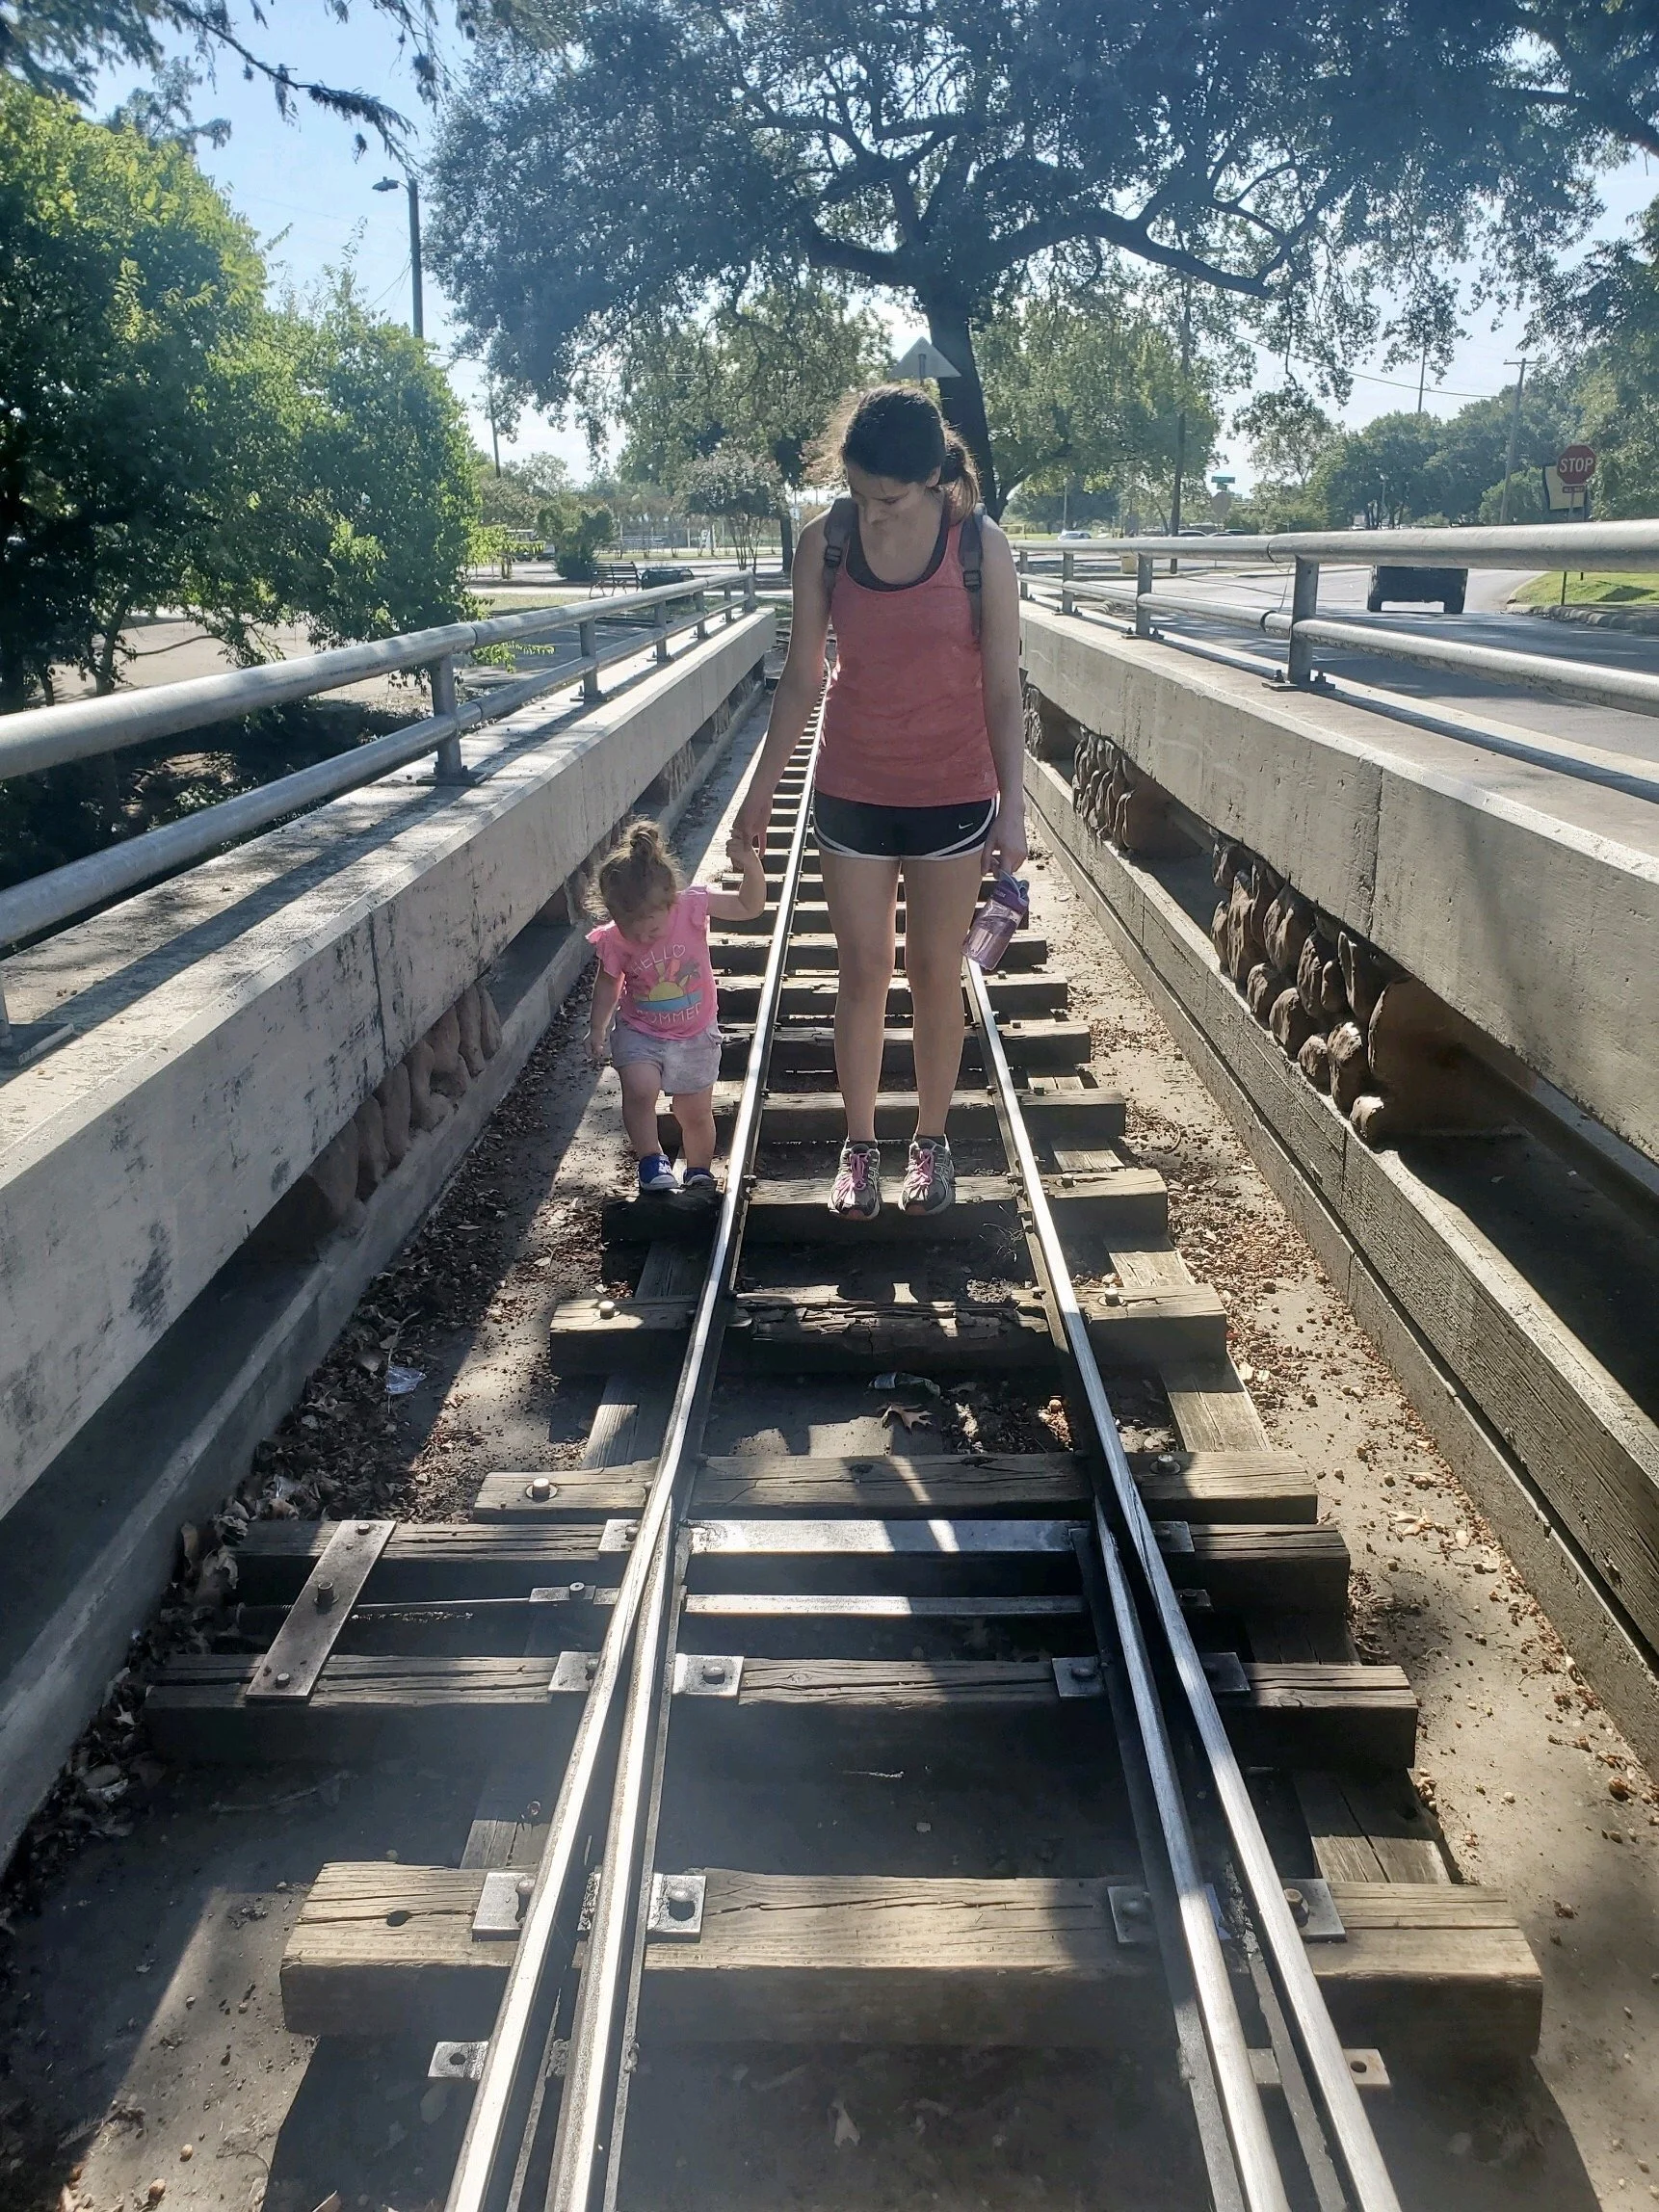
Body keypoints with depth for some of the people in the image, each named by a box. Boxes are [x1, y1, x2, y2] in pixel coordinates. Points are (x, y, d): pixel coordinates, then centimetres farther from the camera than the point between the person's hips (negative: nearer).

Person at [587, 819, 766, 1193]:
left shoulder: (692, 906, -19)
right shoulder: (615, 940, -18)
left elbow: (748, 907, -14)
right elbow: (608, 981, -1)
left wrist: (751, 865, -29)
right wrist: (598, 1028, -4)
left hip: (696, 1035, 1)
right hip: (639, 1032, -1)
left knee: (696, 1113, 12)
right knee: (639, 1089, -28)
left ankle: (698, 1172, 36)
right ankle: (651, 1159, -8)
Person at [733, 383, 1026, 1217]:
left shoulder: (980, 547, -11)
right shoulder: (825, 543, -6)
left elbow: (1003, 692, -8)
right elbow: (801, 679, 2)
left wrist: (1012, 808, -12)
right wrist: (761, 788, 4)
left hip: (953, 796, -1)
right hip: (852, 794, 1)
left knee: (935, 977, 8)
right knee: (862, 974, 7)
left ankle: (930, 1141, 24)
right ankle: (860, 1146, 20)